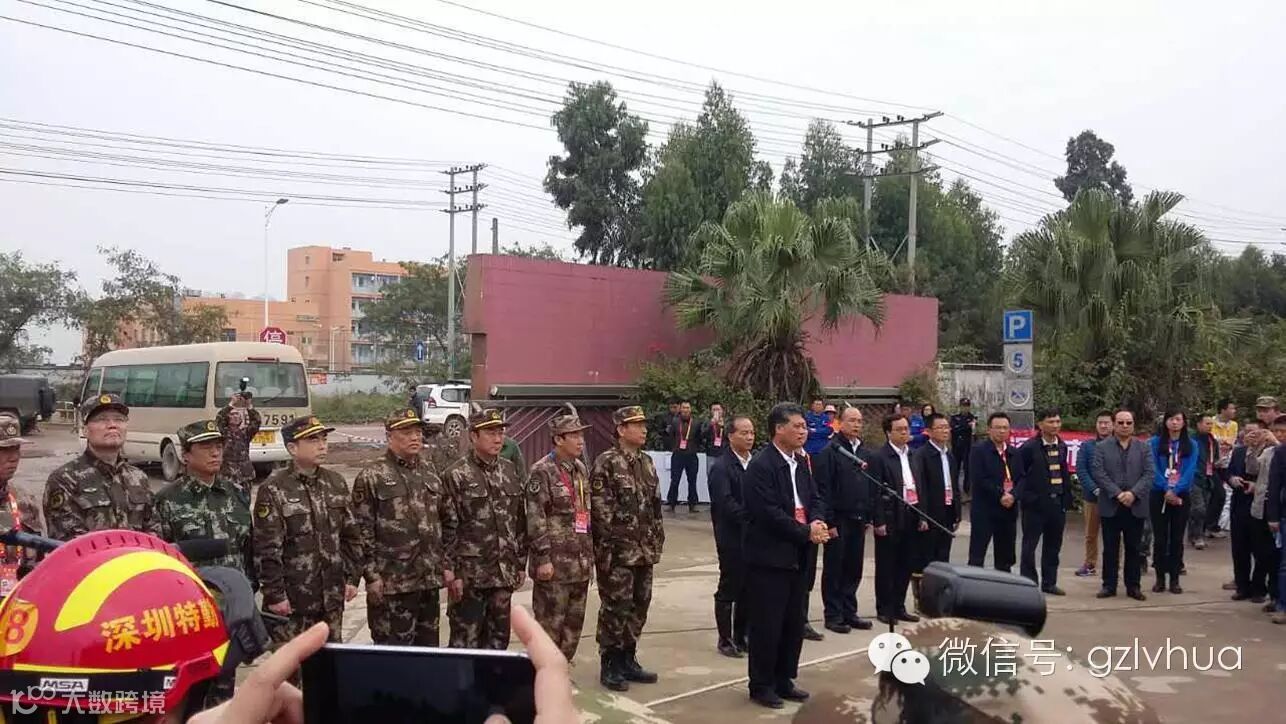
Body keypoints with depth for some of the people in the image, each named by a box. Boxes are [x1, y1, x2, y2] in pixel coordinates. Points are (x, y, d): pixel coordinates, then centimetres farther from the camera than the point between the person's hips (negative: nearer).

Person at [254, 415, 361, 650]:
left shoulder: (336, 483, 7)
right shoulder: (273, 489, -10)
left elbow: (351, 536, 12)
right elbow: (266, 549, -12)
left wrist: (352, 577, 8)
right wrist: (274, 595, -13)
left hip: (332, 597, 5)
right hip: (292, 600, -5)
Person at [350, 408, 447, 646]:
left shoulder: (429, 472, 11)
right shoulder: (371, 476, -7)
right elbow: (363, 531, -10)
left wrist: (445, 564, 13)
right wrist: (371, 576, -13)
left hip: (430, 580, 6)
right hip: (392, 582, -6)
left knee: (429, 644, 14)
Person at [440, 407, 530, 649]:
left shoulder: (509, 471, 9)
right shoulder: (456, 475, -7)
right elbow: (448, 527, -10)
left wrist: (521, 564, 12)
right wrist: (452, 573, -13)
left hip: (504, 573, 5)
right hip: (470, 575, -5)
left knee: (498, 639, 14)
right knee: (465, 641, 2)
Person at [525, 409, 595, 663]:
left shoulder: (581, 469, 12)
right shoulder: (542, 471, -12)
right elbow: (535, 518, -15)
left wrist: (590, 552, 17)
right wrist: (543, 558, -17)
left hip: (581, 563, 8)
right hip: (555, 563, -8)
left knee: (574, 623, 14)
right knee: (550, 623, 0)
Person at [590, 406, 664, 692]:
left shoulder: (646, 462, 13)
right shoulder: (606, 463, -11)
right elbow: (600, 509, -14)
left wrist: (657, 540, 13)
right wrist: (614, 544, -15)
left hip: (644, 551, 8)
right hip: (617, 551, -7)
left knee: (639, 606, 12)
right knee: (615, 608, -1)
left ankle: (627, 660, 24)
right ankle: (609, 665, 9)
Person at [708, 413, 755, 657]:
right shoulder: (721, 467, -10)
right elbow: (726, 504, -18)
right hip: (732, 539, -6)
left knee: (748, 589, 11)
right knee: (728, 589, 4)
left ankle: (740, 637, 23)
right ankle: (725, 640, 14)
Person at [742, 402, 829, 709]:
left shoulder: (802, 462, 10)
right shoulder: (761, 465, -16)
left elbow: (814, 499, 12)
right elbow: (768, 513, -21)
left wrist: (817, 522, -10)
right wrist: (806, 533, -17)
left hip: (796, 556, 8)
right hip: (769, 557, -8)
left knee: (794, 623, 14)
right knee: (767, 624, 0)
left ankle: (783, 680, 27)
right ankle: (761, 685, 14)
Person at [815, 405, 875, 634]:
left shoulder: (867, 454, 11)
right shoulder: (829, 452, -9)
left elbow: (872, 487, 15)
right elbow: (823, 489, -12)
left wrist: (870, 516, 10)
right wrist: (829, 521, -15)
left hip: (858, 520, 6)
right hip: (838, 520, -6)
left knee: (854, 570, 12)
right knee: (834, 569, 4)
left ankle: (849, 612, 23)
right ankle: (833, 615, 12)